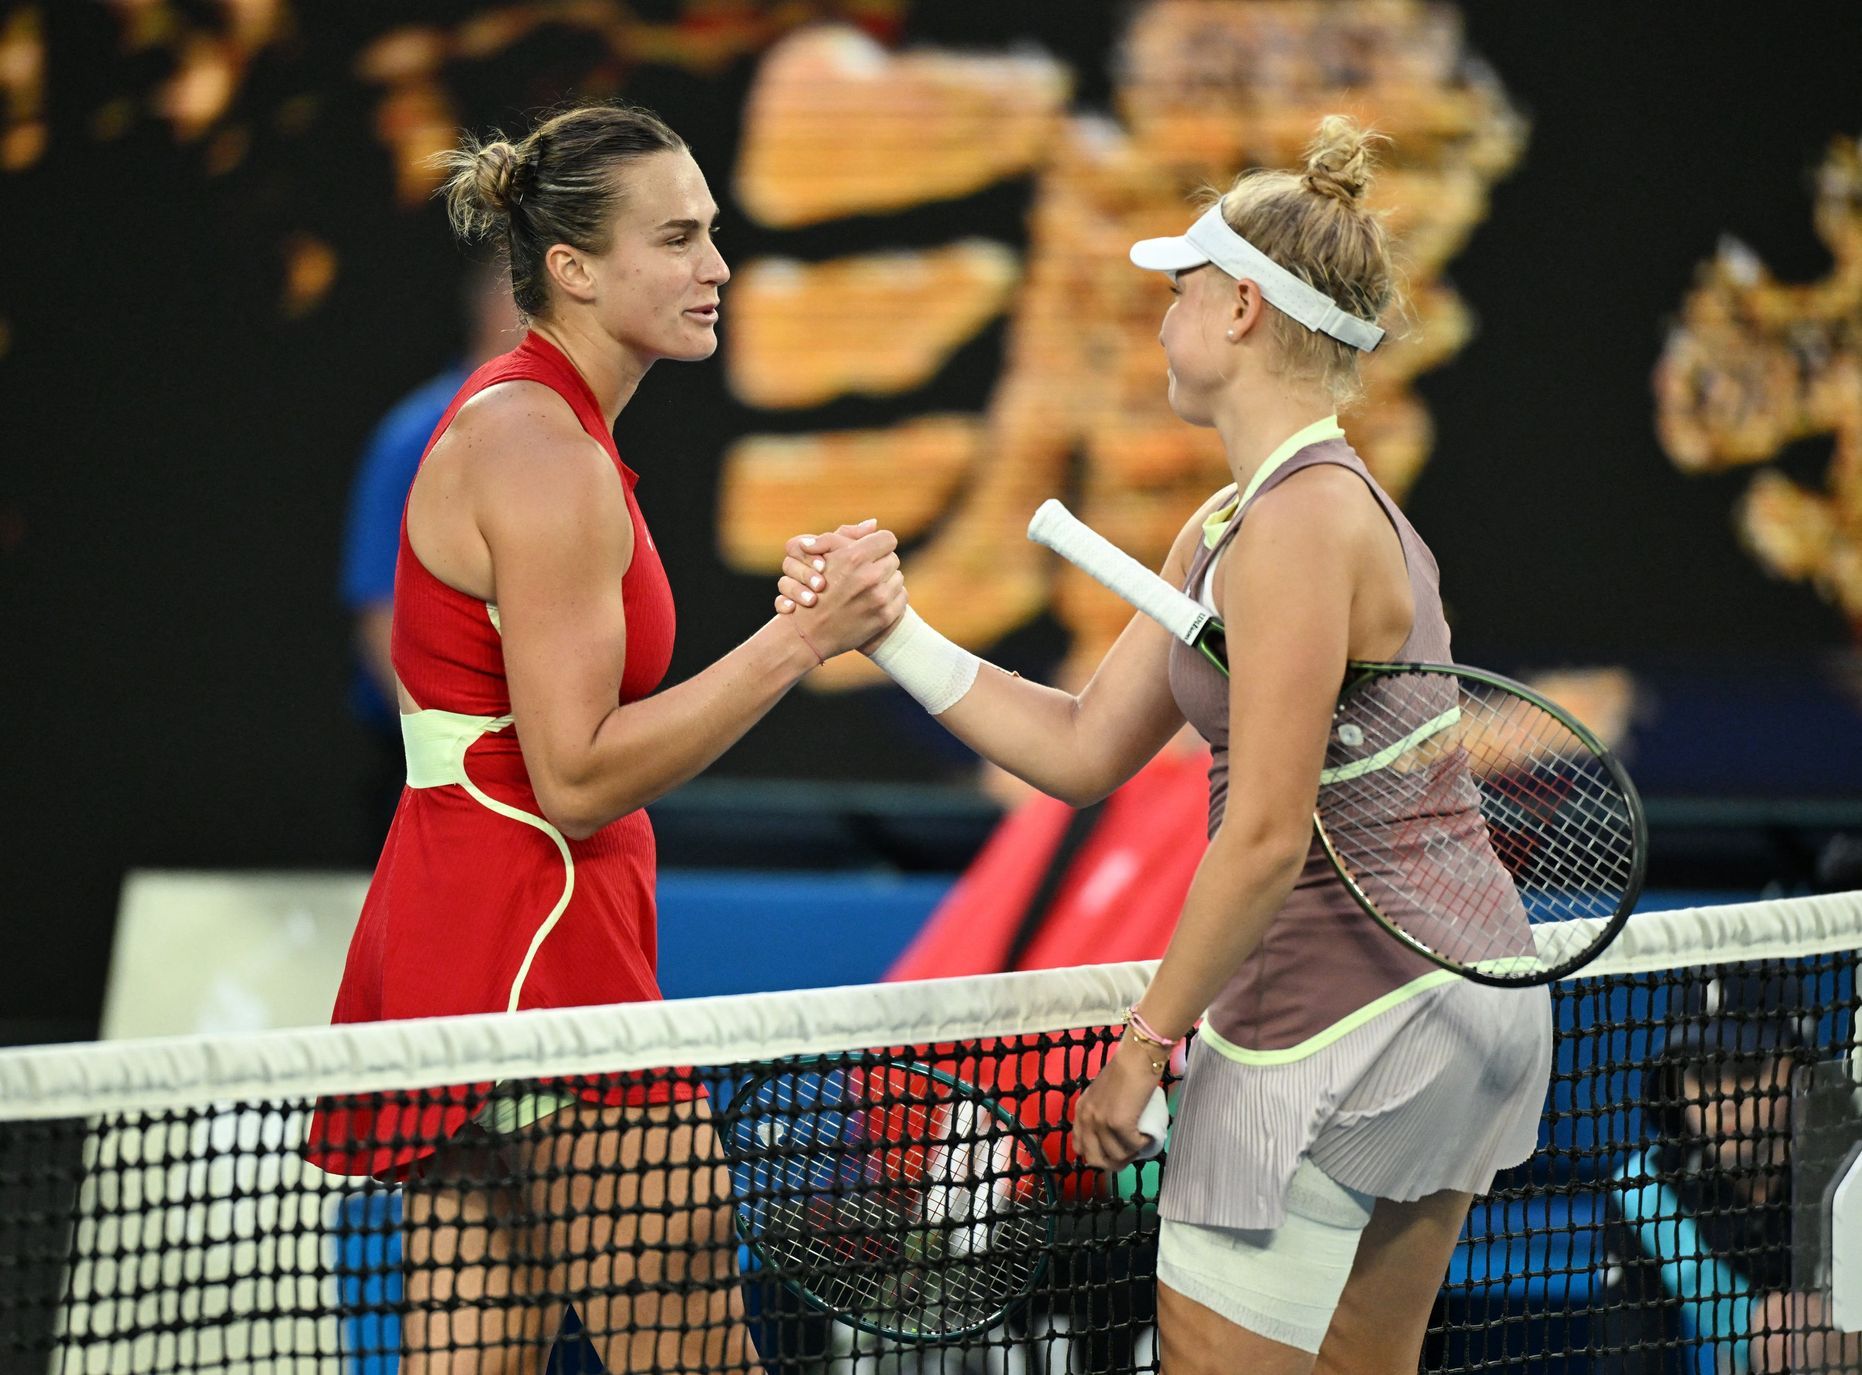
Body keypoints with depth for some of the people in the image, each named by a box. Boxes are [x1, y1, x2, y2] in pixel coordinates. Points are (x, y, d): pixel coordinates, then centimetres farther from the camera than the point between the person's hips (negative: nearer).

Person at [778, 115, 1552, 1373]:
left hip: (1337, 1023, -10)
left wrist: (1144, 1043, -15)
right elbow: (1084, 750, 13)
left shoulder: (1300, 523, -19)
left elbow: (1266, 836, -22)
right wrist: (886, 628, 7)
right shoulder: (1223, 529, 12)